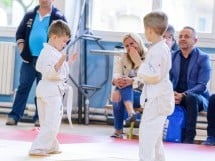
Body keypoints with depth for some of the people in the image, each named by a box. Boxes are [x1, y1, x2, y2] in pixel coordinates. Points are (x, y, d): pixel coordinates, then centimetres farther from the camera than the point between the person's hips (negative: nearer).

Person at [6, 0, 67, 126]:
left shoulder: (58, 17, -1)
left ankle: (39, 117, 10)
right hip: (29, 59, 3)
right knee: (23, 87, 2)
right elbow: (20, 32, 15)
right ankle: (14, 115, 2)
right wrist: (22, 47, 0)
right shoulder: (30, 16, 10)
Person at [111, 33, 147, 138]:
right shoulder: (122, 60, 13)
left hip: (142, 95, -4)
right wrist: (116, 80, -28)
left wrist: (132, 81, -32)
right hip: (126, 94, 4)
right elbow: (116, 75, -4)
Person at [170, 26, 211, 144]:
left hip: (197, 96, -3)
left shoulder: (203, 58, -4)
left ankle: (189, 137, -35)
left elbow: (202, 85, -11)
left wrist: (184, 95, -26)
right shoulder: (173, 57, 10)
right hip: (175, 96, 3)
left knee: (191, 98, -39)